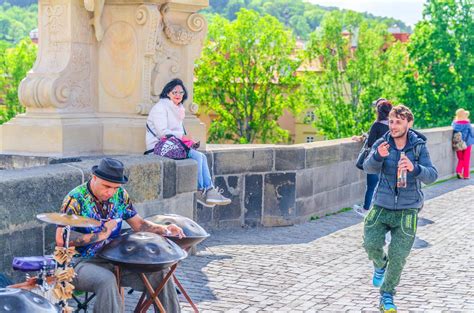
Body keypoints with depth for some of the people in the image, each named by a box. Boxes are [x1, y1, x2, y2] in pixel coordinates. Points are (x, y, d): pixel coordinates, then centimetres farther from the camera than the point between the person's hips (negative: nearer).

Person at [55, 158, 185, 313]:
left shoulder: (120, 195, 4)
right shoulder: (76, 198, -14)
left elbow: (138, 223, 12)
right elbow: (61, 239, -19)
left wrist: (163, 229, -7)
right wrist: (100, 236, -22)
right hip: (81, 262, -6)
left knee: (160, 272, -8)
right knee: (106, 280, -37)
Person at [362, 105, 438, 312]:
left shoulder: (419, 146, -6)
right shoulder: (381, 144, -4)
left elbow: (432, 175, -15)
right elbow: (369, 168, -19)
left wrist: (414, 168, -36)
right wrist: (378, 156, -41)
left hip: (407, 210, -1)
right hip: (382, 207, 1)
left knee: (398, 256, -1)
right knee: (371, 243, -15)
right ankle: (380, 265, 21)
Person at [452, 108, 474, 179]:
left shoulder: (455, 123, -8)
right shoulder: (467, 124, -14)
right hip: (467, 143, -3)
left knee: (460, 159, 17)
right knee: (466, 160, 9)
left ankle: (458, 171, -4)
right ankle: (466, 175, 11)